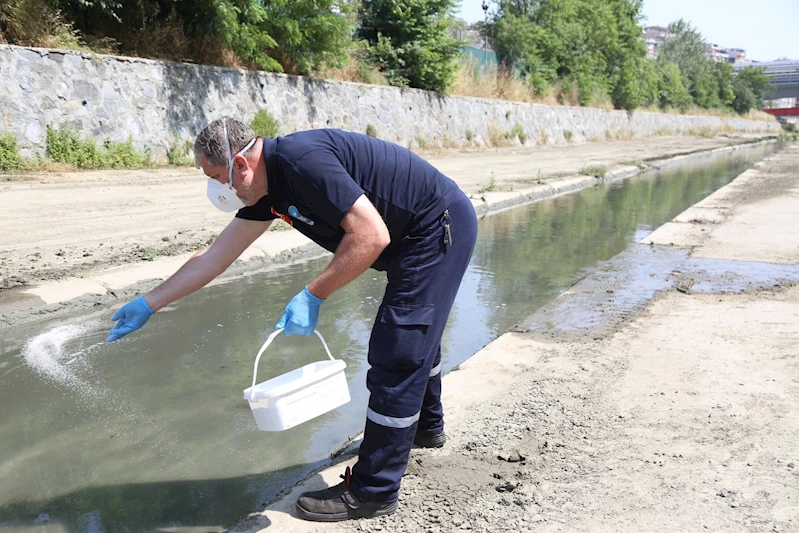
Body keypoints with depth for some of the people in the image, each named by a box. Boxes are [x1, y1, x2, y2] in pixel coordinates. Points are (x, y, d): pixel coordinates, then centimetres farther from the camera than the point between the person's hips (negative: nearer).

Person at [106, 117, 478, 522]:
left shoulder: (302, 161, -27)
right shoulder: (267, 187, 4)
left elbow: (372, 235, -30)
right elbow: (214, 257, 9)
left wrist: (313, 297, -24)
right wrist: (148, 304, 13)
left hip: (440, 228, -10)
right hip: (434, 232, 10)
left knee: (395, 355, -7)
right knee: (414, 333, 26)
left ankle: (373, 492, 5)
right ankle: (426, 426, 50)